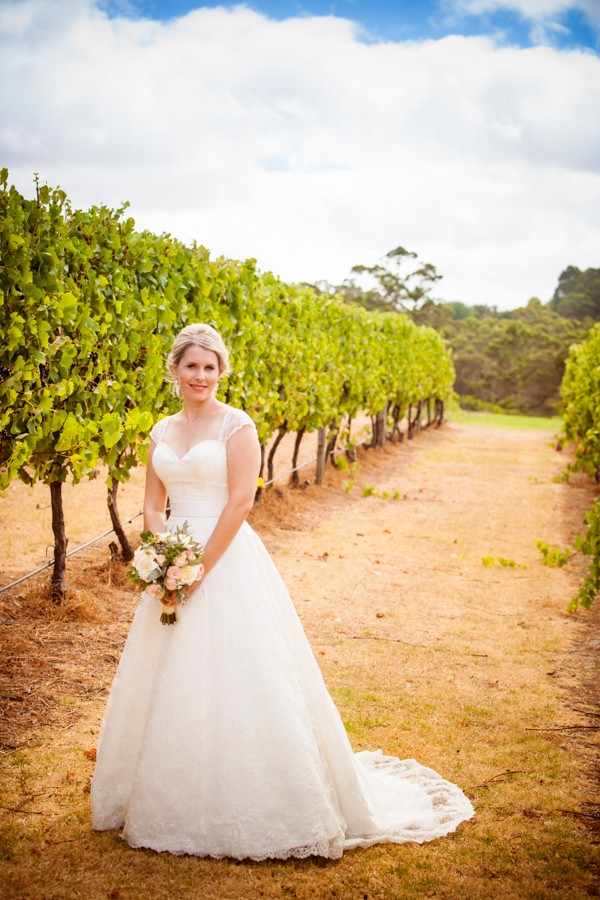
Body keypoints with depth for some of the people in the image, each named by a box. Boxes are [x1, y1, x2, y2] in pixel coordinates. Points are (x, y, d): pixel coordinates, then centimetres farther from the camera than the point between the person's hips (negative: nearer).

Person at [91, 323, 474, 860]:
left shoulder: (236, 425, -7)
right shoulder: (162, 432, 11)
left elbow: (240, 502, -14)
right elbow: (153, 505, 10)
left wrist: (198, 570, -16)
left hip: (228, 564, -6)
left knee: (234, 682, -3)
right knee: (169, 685, 12)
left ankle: (248, 809, 13)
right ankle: (170, 801, 30)